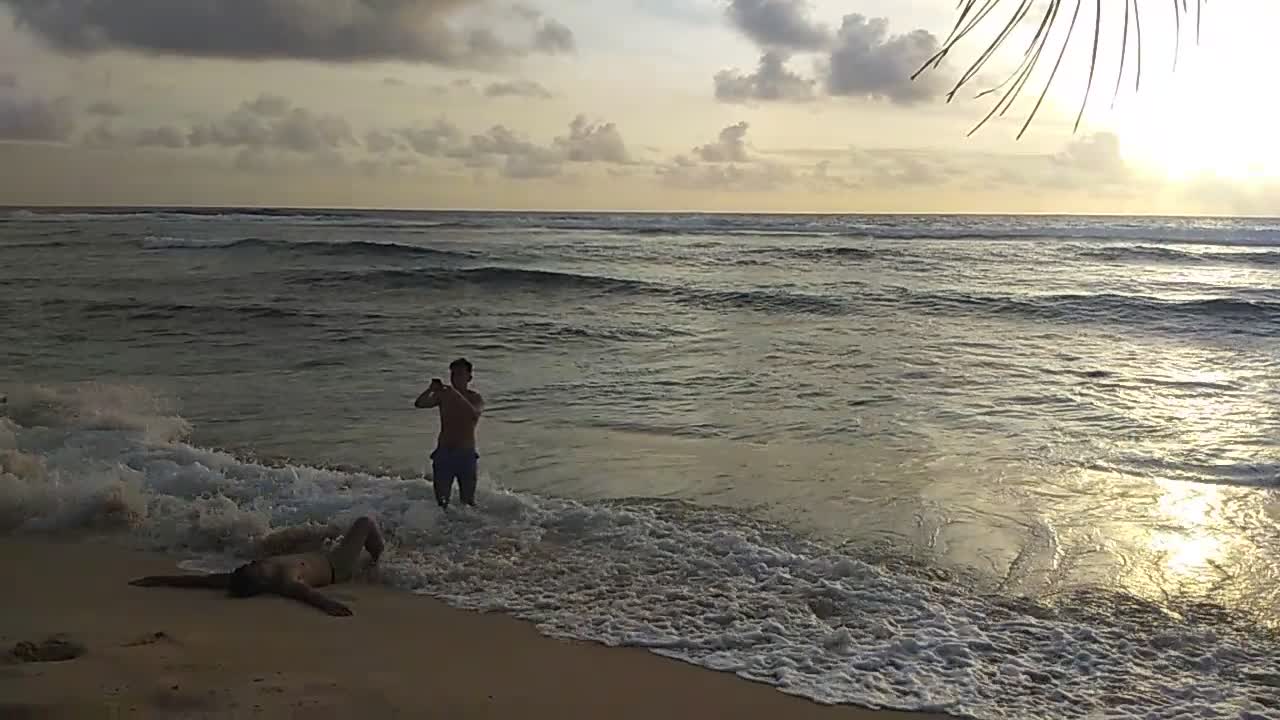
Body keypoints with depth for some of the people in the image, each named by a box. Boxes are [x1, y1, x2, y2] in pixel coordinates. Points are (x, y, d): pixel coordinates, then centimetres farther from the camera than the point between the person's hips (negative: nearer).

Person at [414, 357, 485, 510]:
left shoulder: (476, 398, -2)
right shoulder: (443, 396, 2)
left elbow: (474, 414, -26)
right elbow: (419, 404, -14)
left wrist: (457, 395, -36)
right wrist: (431, 390, -32)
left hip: (466, 455, -1)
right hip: (444, 453, 1)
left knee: (468, 502, 7)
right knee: (441, 501, 3)